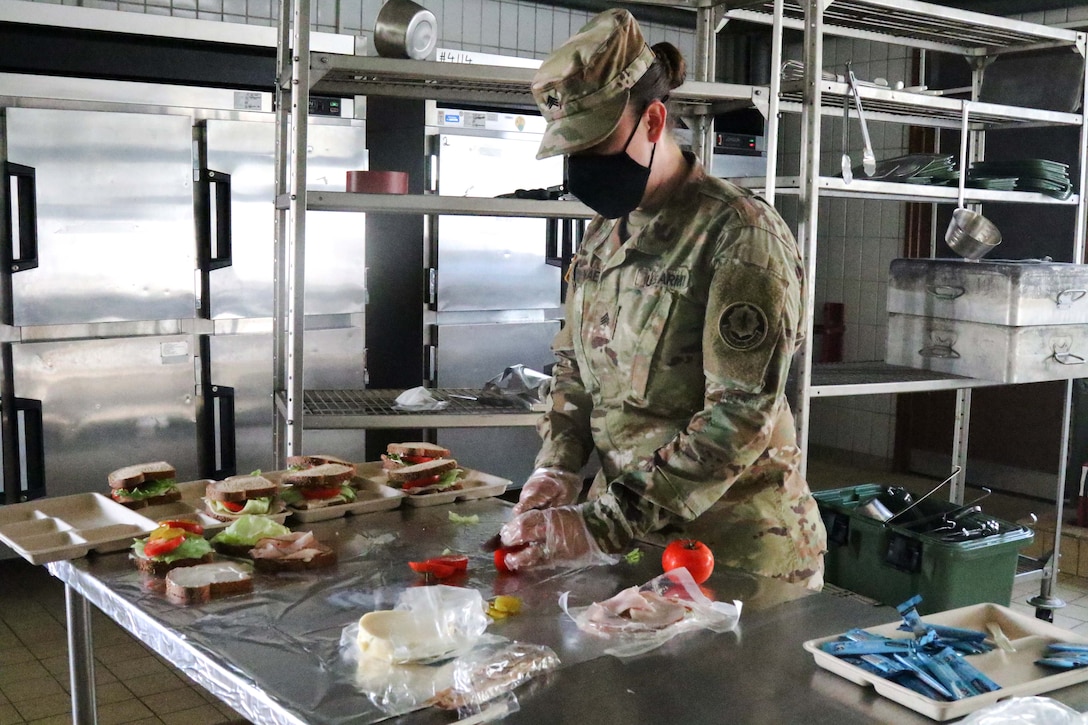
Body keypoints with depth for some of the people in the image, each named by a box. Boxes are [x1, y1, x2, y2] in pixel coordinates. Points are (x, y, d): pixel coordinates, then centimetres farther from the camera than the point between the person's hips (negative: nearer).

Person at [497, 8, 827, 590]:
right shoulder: (603, 232, 7)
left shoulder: (742, 235, -17)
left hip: (736, 548, -6)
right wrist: (556, 469, -4)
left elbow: (741, 417, -23)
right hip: (626, 536, 6)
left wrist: (603, 526, -26)